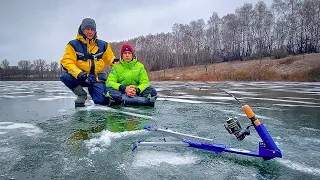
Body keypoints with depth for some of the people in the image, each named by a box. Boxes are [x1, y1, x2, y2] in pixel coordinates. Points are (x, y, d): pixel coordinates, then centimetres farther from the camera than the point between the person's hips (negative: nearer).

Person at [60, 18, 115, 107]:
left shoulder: (103, 45, 4)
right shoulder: (73, 44, -3)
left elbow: (111, 60, 13)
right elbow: (67, 62, -12)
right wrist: (79, 74, -27)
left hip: (97, 78, 1)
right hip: (79, 77, -1)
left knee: (100, 101, -16)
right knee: (65, 77, -31)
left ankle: (91, 90, 24)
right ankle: (81, 94, 0)